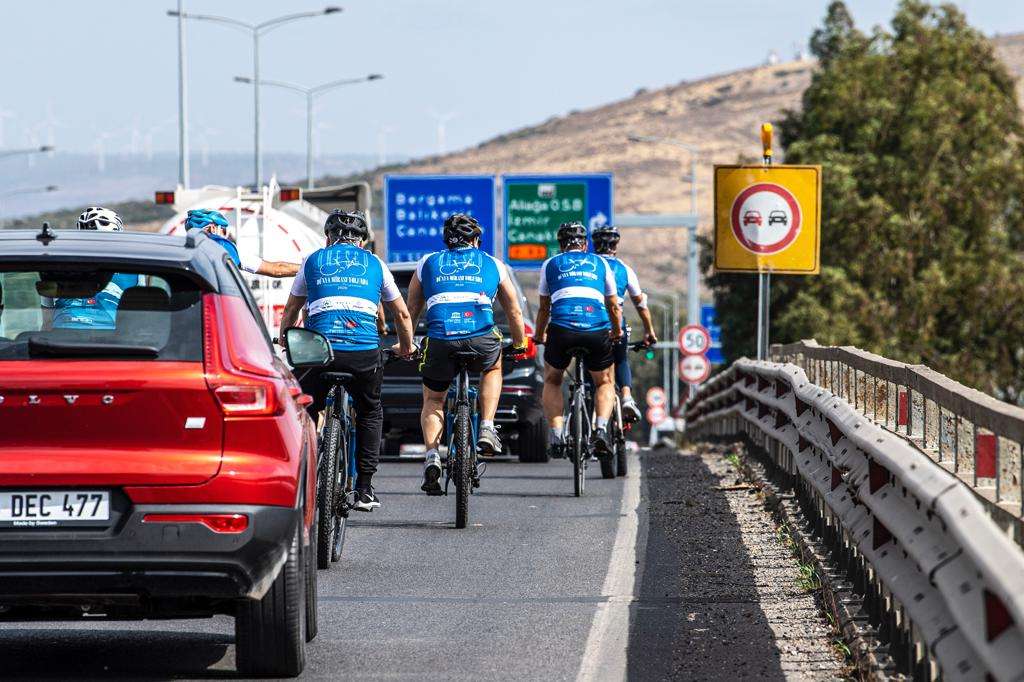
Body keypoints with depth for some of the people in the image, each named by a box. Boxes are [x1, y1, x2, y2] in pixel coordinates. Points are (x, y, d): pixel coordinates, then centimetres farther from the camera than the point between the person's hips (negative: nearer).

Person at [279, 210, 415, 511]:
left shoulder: (314, 261, 19)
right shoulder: (374, 264, 20)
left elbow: (290, 312, 27)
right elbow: (402, 314, 27)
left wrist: (284, 343, 45)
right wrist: (406, 346, 45)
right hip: (366, 352, 1)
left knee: (304, 412, 20)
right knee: (370, 414, 24)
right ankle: (365, 489, 18)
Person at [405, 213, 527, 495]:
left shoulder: (428, 263, 24)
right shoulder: (493, 265, 24)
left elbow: (410, 311, 28)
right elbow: (514, 311, 31)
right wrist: (520, 344, 47)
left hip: (440, 339, 0)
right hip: (482, 338, 0)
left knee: (433, 401, 22)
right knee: (493, 368, 35)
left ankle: (432, 456, 0)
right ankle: (487, 430, 18)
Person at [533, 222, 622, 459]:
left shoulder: (551, 264, 23)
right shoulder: (600, 263, 25)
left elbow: (544, 308, 29)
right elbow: (613, 306, 31)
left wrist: (539, 336, 46)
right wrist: (617, 332, 49)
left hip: (562, 328, 0)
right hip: (598, 330, 0)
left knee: (552, 381, 24)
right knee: (604, 382, 23)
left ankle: (556, 437, 8)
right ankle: (600, 428, -3)